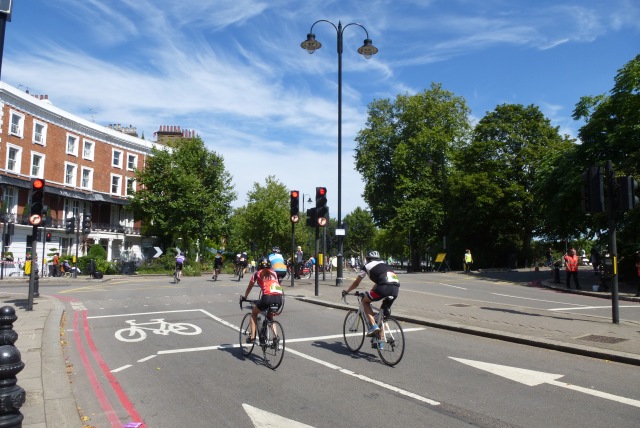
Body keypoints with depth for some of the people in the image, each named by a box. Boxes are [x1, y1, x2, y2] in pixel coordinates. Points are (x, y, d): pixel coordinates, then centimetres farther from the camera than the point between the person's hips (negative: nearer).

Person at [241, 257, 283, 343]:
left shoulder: (257, 273, 18)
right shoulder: (274, 273, 26)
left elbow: (249, 287, 27)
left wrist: (244, 297, 43)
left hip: (267, 297, -4)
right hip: (279, 298, 4)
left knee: (254, 313, 24)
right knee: (270, 316, 32)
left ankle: (252, 337, 17)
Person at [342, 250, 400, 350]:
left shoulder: (367, 266, 18)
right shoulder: (384, 264, 34)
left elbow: (356, 283, 26)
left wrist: (346, 291, 42)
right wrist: (371, 292, 58)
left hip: (385, 287, -6)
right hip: (396, 288, 6)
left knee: (365, 301, 18)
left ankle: (373, 326, 3)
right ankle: (380, 341, 25)